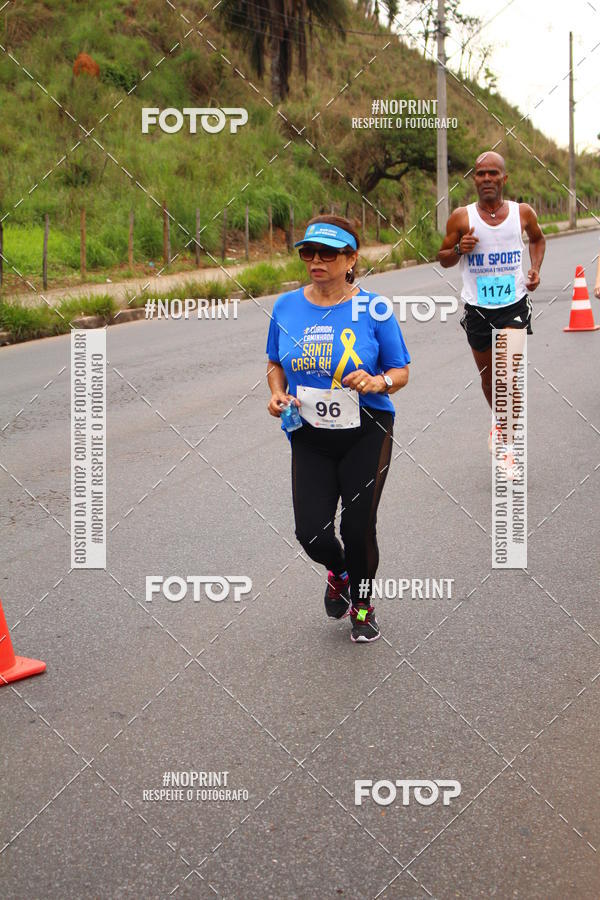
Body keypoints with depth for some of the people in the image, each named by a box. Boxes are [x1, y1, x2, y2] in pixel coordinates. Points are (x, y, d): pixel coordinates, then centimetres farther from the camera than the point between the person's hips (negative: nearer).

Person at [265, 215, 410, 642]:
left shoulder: (373, 309, -8)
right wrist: (278, 394, -4)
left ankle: (363, 604, 30)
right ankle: (338, 571, 33)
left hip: (366, 435, -2)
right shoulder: (286, 307, 1)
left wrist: (378, 382, -22)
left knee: (358, 527, -1)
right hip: (309, 437, 2)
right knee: (311, 532, -5)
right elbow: (275, 363, 16)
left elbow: (401, 371, -1)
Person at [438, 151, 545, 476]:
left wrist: (536, 268, 4)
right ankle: (499, 420, 45)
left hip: (514, 304, -1)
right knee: (488, 376, 16)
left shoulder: (523, 213, -2)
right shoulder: (462, 217, -5)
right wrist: (459, 249, -15)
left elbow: (537, 239, 21)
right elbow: (443, 258, 6)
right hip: (477, 307, 1)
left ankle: (508, 444, -7)